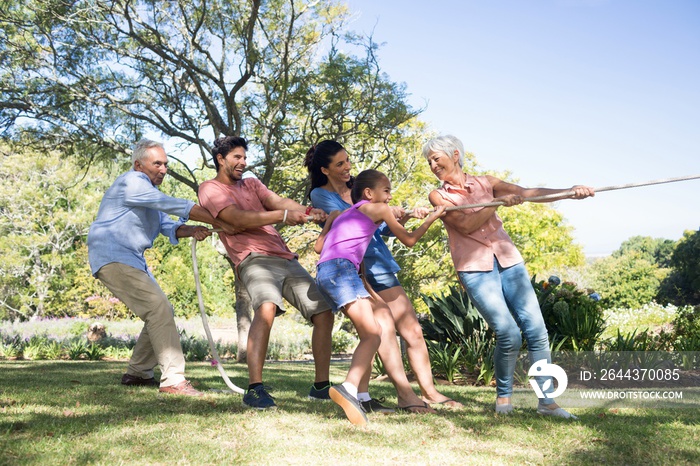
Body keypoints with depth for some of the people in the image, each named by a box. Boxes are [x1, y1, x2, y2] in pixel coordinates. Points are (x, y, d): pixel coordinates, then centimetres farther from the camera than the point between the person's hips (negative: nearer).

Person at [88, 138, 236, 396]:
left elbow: (168, 226, 11)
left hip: (131, 260, 11)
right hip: (113, 257, -11)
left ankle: (137, 373, 20)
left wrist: (191, 230, -11)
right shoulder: (132, 182, -11)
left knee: (162, 312, 11)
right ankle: (173, 380, -21)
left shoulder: (149, 193, 23)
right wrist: (220, 223, -21)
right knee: (160, 310, -19)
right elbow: (178, 207, -19)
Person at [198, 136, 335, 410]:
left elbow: (277, 200, 6)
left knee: (324, 312, 3)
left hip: (286, 259, 8)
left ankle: (321, 386, 12)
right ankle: (254, 389, -37)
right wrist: (284, 215, -20)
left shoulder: (251, 184, 25)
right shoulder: (210, 189, 5)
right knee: (266, 306, -35)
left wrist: (309, 212, -15)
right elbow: (239, 219, -11)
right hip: (254, 259, -7)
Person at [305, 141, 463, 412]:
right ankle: (405, 393, -18)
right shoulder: (320, 195, 0)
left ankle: (428, 392, 14)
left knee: (413, 330, 3)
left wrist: (404, 217, -1)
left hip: (380, 265, 6)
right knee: (384, 324, -23)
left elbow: (380, 230, 15)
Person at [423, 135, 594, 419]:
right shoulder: (439, 196, 5)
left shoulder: (486, 183, 11)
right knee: (508, 334, -14)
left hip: (508, 260, 3)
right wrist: (497, 202, -15)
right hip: (475, 268, -3)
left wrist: (569, 192, -12)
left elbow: (527, 193, 0)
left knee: (536, 330, -5)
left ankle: (547, 401, 4)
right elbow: (465, 225, -9)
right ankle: (503, 396, 8)